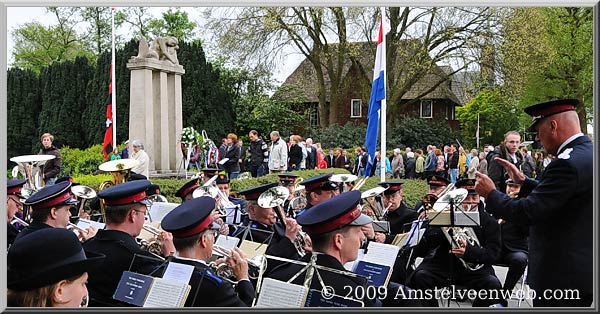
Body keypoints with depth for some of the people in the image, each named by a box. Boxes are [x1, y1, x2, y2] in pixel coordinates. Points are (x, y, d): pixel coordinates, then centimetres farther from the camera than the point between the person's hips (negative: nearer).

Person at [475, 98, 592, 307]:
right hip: (584, 266, 10)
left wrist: (490, 194, -9)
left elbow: (527, 213, -23)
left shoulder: (568, 163, -23)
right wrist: (524, 181, 14)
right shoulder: (589, 153, 7)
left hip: (562, 275, -10)